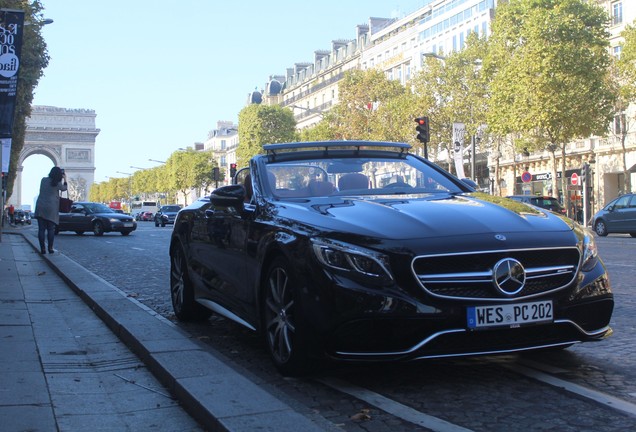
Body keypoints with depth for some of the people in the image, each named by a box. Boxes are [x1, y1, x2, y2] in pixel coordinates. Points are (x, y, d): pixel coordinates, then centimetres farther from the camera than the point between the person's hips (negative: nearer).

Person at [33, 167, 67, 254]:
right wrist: (65, 179, 29)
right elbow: (64, 188, 15)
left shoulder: (44, 180, 4)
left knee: (41, 229, 3)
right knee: (51, 229, 4)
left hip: (40, 208, 3)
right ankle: (50, 248, 2)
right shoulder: (57, 184, -5)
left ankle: (42, 248, 1)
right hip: (51, 209, -3)